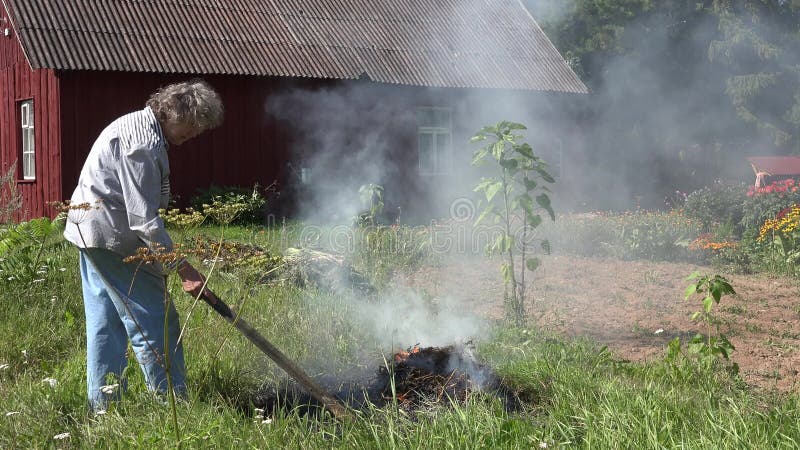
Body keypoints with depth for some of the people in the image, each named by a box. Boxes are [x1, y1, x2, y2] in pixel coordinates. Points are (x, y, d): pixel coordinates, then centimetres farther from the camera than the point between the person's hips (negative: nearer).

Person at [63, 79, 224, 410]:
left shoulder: (137, 124, 12)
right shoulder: (143, 143, -21)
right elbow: (143, 218, -25)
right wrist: (183, 267, -23)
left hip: (90, 232, 11)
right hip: (112, 237, -11)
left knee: (105, 322, 15)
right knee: (156, 324, -5)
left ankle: (103, 403, 23)